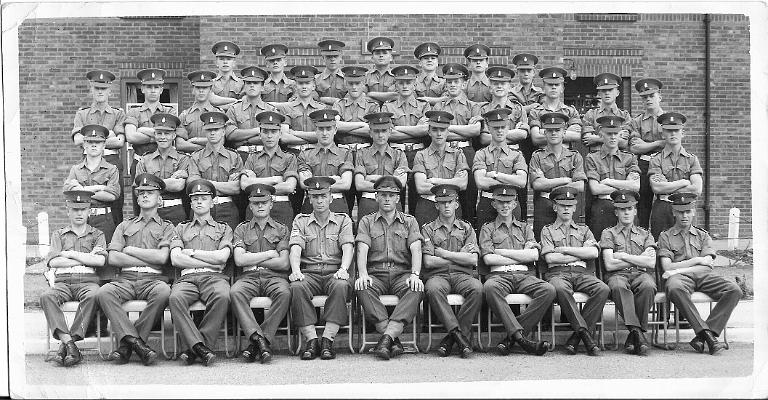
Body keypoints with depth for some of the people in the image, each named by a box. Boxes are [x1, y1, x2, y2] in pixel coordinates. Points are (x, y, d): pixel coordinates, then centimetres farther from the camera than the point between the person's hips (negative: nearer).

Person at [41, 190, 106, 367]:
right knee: (46, 297, -32)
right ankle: (68, 342, -38)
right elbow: (52, 262, 2)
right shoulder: (58, 234, 20)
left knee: (93, 296, -37)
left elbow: (100, 261, -2)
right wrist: (87, 259, -1)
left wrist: (71, 254, -1)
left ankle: (65, 344, -35)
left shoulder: (97, 235, 18)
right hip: (63, 282, 1)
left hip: (88, 281, -1)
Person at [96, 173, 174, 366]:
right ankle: (137, 342, -34)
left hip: (154, 279, -2)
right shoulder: (124, 226, 23)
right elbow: (113, 258, 7)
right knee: (103, 293, -31)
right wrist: (150, 259, 1)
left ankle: (126, 344, -29)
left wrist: (130, 250, 3)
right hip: (126, 279, 2)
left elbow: (162, 257, -3)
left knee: (163, 292, -38)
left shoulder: (166, 227, 17)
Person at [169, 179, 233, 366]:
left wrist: (191, 252, 5)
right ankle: (200, 347, -38)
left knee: (222, 296, -38)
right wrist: (210, 261, 2)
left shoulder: (224, 229, 23)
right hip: (187, 277, 1)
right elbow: (176, 260, 8)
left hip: (214, 277, -1)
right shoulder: (181, 228, 26)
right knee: (175, 298, -36)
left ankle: (193, 349, -33)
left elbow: (222, 257, 4)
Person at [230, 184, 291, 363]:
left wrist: (253, 259, 2)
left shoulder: (281, 230, 17)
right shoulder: (242, 229, 19)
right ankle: (258, 337, -40)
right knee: (235, 293, -34)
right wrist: (269, 254, 1)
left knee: (284, 293, -36)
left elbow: (284, 263, 3)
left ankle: (256, 343, -35)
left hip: (274, 276, 0)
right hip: (249, 276, 1)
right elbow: (239, 260, 2)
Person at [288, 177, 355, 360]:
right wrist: (295, 270, -20)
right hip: (309, 274, 1)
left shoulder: (343, 220, 15)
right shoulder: (301, 221, 17)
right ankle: (311, 340, -28)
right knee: (297, 287, -33)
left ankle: (328, 340, -32)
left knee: (341, 286, -36)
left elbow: (348, 248, -1)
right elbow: (295, 249, 1)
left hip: (334, 273, -1)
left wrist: (343, 269, -21)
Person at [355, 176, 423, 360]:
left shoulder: (409, 221, 17)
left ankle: (387, 337, -42)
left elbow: (416, 250, 1)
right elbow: (362, 250, 0)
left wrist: (415, 274, -18)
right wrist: (363, 274, -20)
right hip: (376, 274, 0)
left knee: (416, 289, -33)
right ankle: (394, 340, -36)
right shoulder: (366, 222, 16)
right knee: (363, 288, -34)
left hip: (402, 273, 0)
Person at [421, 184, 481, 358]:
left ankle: (452, 338, -27)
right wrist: (460, 256, 3)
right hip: (438, 275, -1)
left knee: (477, 288, -33)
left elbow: (473, 260, 3)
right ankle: (459, 335, -36)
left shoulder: (466, 229, 18)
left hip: (462, 275, 1)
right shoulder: (428, 229, 14)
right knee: (433, 289, -38)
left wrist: (445, 253, -1)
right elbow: (429, 261, -1)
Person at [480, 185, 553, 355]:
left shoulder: (525, 228, 23)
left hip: (525, 276, 2)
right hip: (499, 275, -2)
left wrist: (502, 252, 1)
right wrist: (522, 256, 1)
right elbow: (488, 259, -1)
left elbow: (534, 255, 4)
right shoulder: (488, 229, 17)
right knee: (490, 288, -39)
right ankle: (521, 337, -40)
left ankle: (511, 337, -30)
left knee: (548, 290, -30)